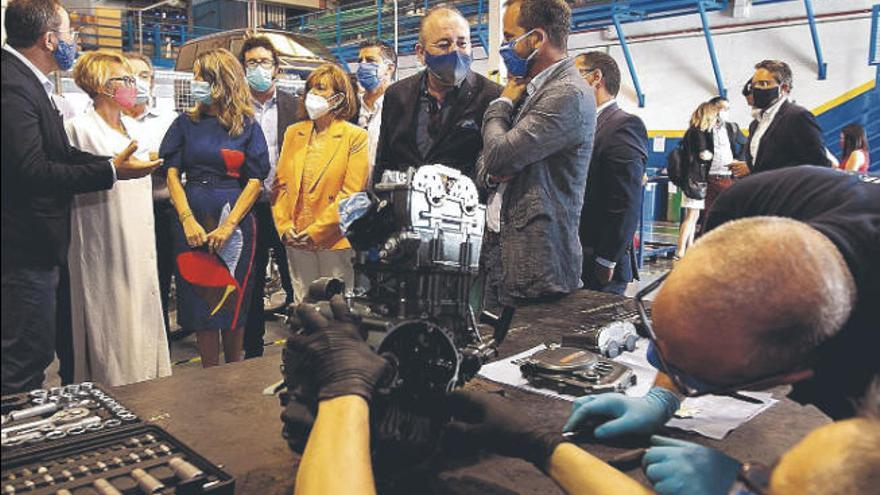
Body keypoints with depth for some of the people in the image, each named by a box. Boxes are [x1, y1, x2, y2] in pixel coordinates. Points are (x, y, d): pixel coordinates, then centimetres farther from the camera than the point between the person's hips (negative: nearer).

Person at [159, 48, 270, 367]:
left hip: (235, 224, -1)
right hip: (192, 224, 2)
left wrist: (228, 225, -12)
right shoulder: (186, 123, 8)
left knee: (234, 303, 6)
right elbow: (172, 174, 3)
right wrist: (188, 220, -10)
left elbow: (255, 181, -3)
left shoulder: (247, 126, 2)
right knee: (201, 302, 4)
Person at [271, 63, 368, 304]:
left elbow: (351, 193, -10)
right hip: (296, 239, 4)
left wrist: (317, 230, -13)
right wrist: (284, 226, -2)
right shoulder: (293, 132, 12)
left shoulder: (355, 137, -4)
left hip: (334, 239, -4)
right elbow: (281, 184, 10)